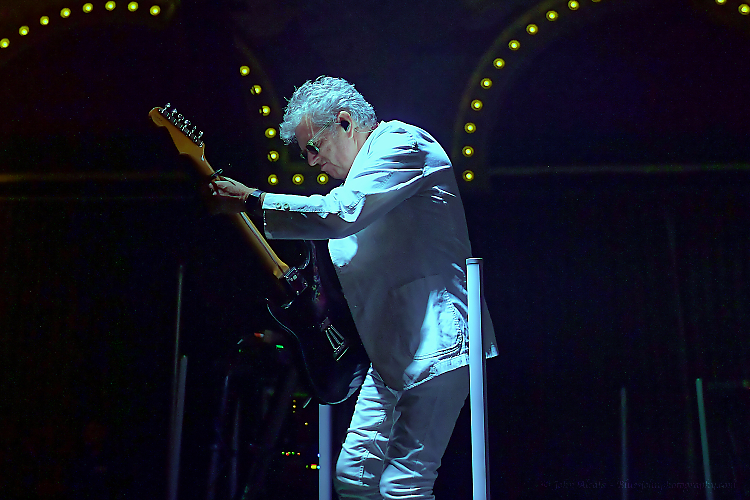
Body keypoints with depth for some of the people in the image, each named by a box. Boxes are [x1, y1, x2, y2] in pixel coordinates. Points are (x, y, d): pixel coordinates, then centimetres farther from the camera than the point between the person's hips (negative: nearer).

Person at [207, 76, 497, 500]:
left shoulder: (402, 141, -8)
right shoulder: (361, 174, 22)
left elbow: (341, 213, -23)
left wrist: (253, 200, -17)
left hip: (435, 339, -10)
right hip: (393, 350, 10)